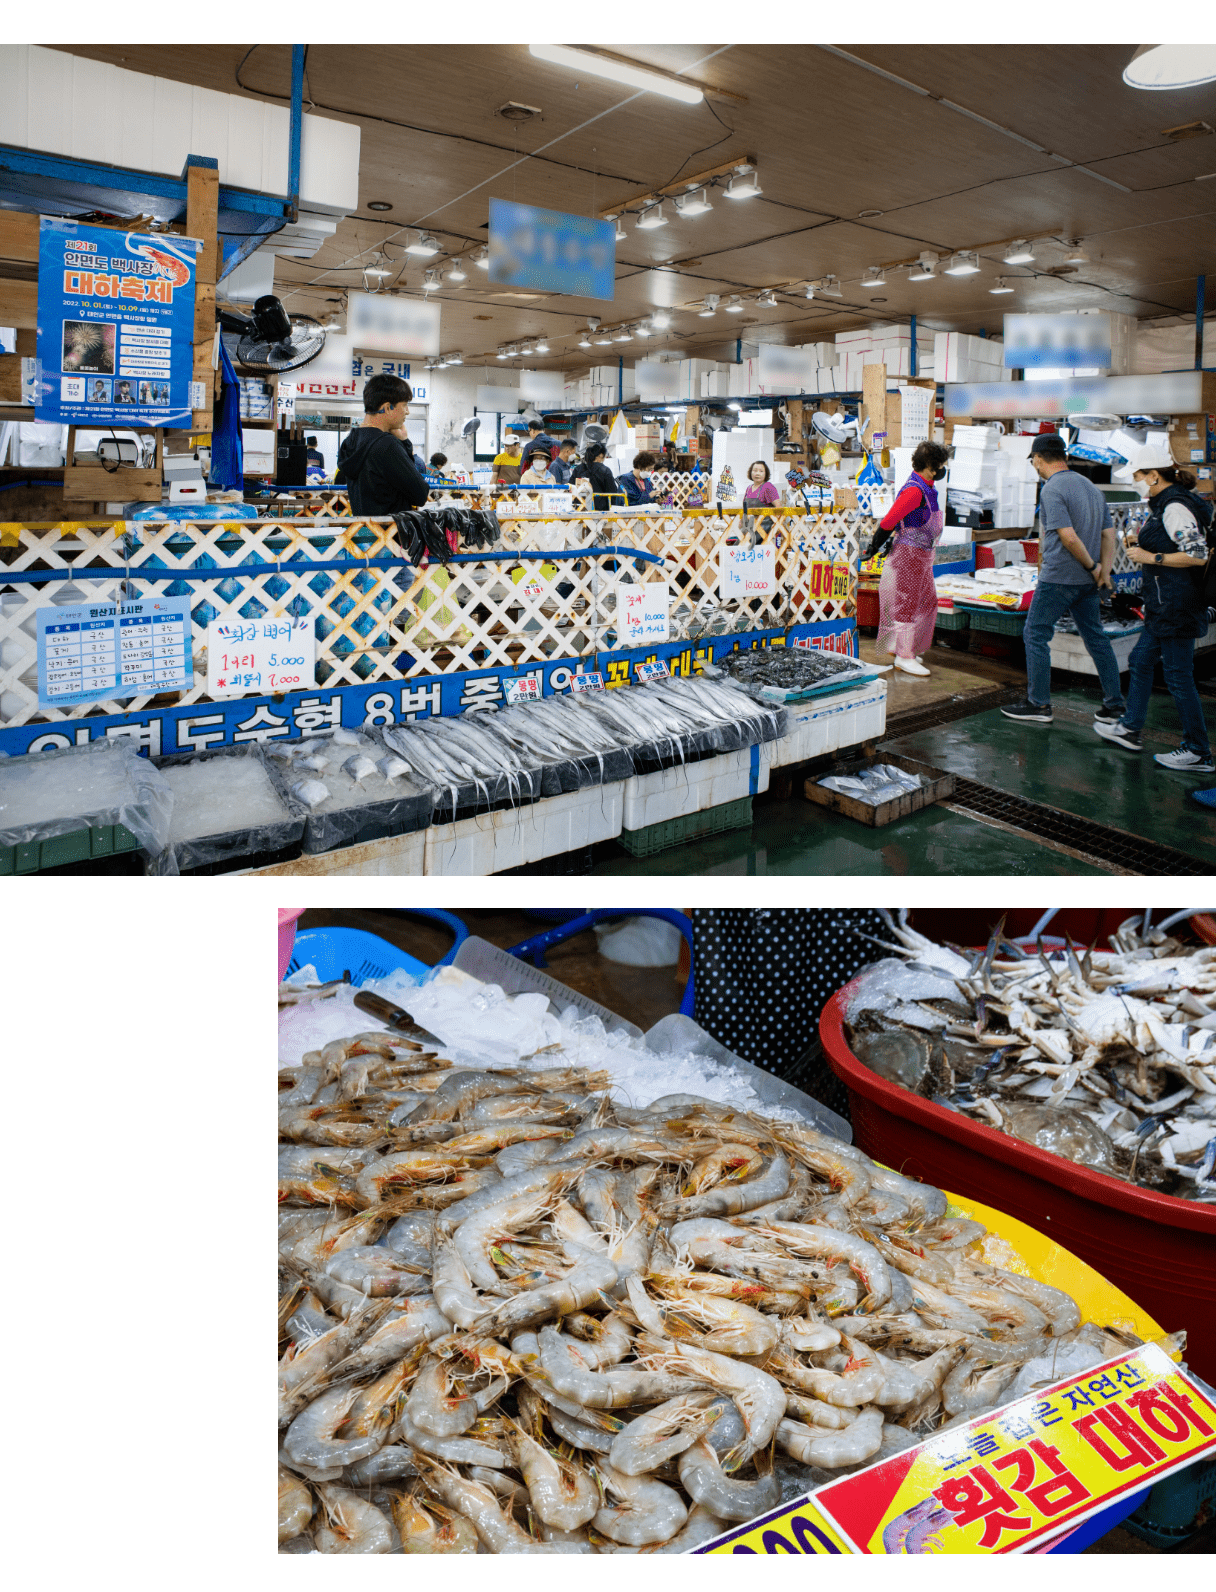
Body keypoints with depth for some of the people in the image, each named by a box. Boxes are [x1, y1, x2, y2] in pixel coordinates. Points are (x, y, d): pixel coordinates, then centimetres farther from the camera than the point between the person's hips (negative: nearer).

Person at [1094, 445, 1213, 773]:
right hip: (1164, 607, 11)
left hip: (1177, 606, -11)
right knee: (1141, 661, 19)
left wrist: (1150, 557, -17)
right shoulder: (1165, 503, 13)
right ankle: (1130, 728, 32)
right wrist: (1140, 542, 11)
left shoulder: (1175, 507, -18)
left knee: (1178, 676, -4)